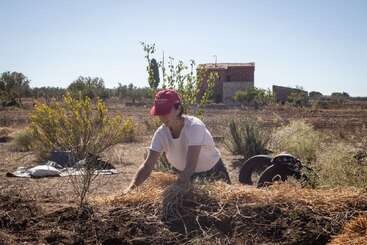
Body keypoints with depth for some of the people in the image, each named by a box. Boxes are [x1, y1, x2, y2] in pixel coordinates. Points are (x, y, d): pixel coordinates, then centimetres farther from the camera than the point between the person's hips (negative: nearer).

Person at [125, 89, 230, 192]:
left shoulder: (194, 126, -30)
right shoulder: (161, 133, -15)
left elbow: (190, 166, -38)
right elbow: (147, 165, -21)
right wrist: (131, 188, -36)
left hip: (214, 174, -4)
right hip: (184, 176, 4)